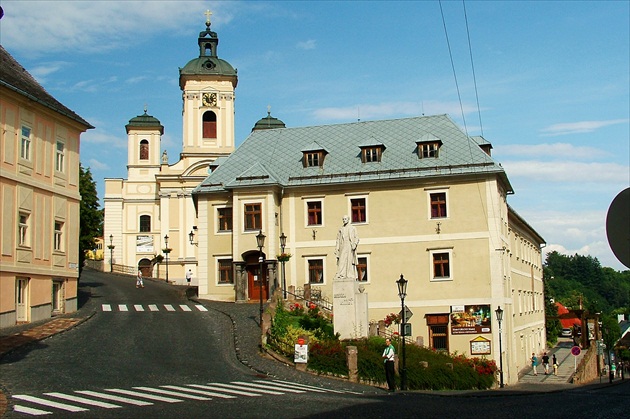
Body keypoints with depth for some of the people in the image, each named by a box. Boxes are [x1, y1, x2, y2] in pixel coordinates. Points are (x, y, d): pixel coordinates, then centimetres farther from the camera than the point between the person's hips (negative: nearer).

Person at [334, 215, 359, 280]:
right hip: (343, 247, 3)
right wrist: (337, 248, 2)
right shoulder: (341, 229, 16)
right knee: (342, 260, -8)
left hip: (350, 246, -3)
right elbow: (338, 239, 13)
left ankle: (351, 276, -4)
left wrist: (354, 245, -16)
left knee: (350, 261, -6)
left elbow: (356, 238, 1)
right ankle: (342, 275, -14)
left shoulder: (352, 228, 7)